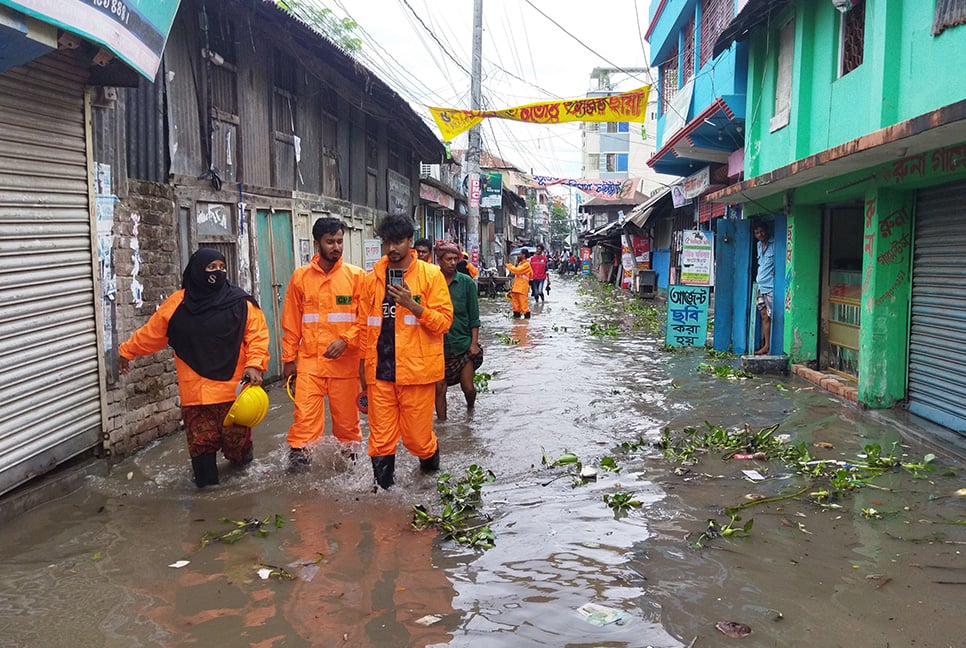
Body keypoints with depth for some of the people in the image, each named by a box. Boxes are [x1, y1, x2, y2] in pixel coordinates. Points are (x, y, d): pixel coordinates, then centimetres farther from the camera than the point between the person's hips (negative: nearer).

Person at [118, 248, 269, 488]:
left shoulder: (241, 303, -2)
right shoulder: (178, 304, 3)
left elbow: (258, 336, -4)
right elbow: (151, 332, 15)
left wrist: (254, 365, -17)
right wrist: (127, 351, 23)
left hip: (233, 388, -1)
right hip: (195, 391, 1)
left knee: (236, 441, 5)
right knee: (201, 443, 1)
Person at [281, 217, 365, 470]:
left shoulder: (356, 276, 1)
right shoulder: (300, 276, 5)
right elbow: (291, 322, 9)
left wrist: (345, 340, -15)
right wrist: (289, 358, 7)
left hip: (344, 361, 0)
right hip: (309, 360, 1)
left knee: (346, 415, 8)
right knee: (305, 413, -7)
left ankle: (349, 456, 25)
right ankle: (298, 454, 3)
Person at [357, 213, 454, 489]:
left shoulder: (431, 275, -2)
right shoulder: (372, 278, 8)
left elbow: (444, 321, -5)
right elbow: (365, 326, 13)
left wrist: (413, 305, -19)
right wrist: (365, 367, 12)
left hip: (416, 370, -3)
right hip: (380, 372, 3)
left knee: (417, 437, 6)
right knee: (381, 440, 5)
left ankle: (432, 471, 37)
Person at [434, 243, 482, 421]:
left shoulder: (466, 282, -2)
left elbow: (474, 316, 1)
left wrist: (474, 343, -4)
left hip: (463, 343, 0)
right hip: (438, 345, 0)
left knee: (468, 388, 5)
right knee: (439, 388, 1)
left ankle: (470, 411, 36)